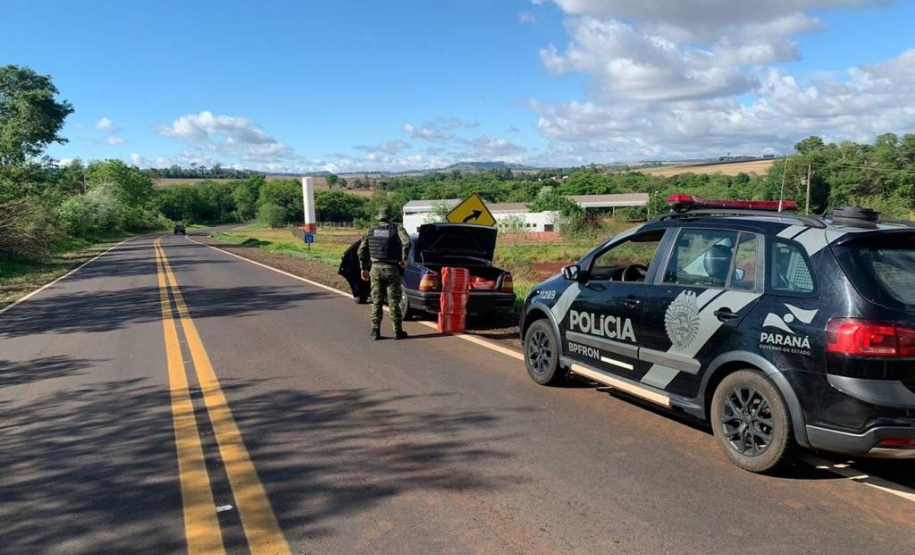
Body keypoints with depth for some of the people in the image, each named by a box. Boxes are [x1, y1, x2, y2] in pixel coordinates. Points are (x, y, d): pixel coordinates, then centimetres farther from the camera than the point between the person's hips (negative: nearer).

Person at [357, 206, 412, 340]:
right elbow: (406, 242, -20)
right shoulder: (397, 229, -2)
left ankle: (375, 331, 9)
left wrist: (364, 268, 12)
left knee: (376, 301, 9)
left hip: (376, 268, 3)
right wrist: (404, 259, -9)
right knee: (394, 301, 3)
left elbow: (362, 250, 7)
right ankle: (398, 331, 6)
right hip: (392, 269, -3)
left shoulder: (370, 231, 10)